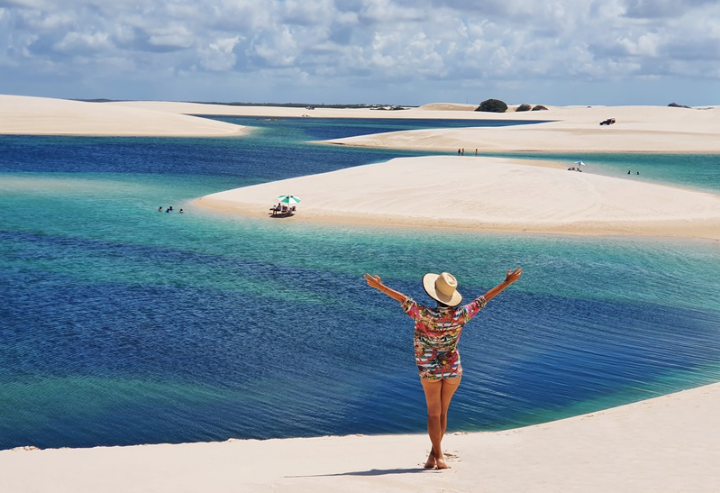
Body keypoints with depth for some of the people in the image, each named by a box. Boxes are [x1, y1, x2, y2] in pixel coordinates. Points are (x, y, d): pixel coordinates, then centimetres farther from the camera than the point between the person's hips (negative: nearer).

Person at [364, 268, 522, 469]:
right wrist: (507, 282, 3)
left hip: (430, 370, -2)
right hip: (453, 369, 2)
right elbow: (484, 298, -5)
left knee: (434, 413, 4)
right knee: (442, 412, 14)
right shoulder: (460, 315, -12)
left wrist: (381, 287, -18)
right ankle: (434, 453, 19)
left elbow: (404, 300, -22)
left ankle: (438, 456, 1)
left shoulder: (426, 315, -21)